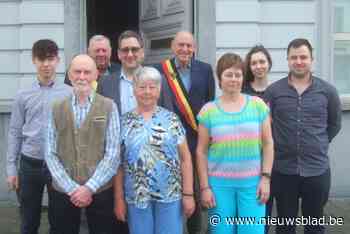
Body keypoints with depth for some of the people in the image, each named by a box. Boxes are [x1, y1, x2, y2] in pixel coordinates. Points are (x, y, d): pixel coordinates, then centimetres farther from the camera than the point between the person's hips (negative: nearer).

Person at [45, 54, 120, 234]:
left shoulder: (108, 107, -1)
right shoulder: (57, 109, 5)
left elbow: (112, 154, -5)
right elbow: (51, 154, 1)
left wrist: (89, 188, -11)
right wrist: (71, 188, -9)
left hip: (100, 191, -1)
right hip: (63, 192, 2)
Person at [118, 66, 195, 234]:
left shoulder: (171, 119, 2)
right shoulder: (124, 122, 3)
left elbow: (185, 158, 1)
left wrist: (188, 194, -3)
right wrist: (119, 198, 1)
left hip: (170, 194, 0)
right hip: (137, 196, 1)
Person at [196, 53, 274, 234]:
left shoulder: (258, 105, 2)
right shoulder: (208, 110, 0)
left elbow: (268, 144, 5)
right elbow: (201, 151, 2)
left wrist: (265, 178, -2)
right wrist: (204, 187, -1)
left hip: (252, 182, 0)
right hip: (219, 183, 0)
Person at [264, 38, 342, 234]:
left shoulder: (327, 91, -1)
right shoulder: (273, 91, -3)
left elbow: (335, 124, 12)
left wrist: (318, 145, 9)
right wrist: (281, 145, 3)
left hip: (317, 170, 0)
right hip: (283, 170, 0)